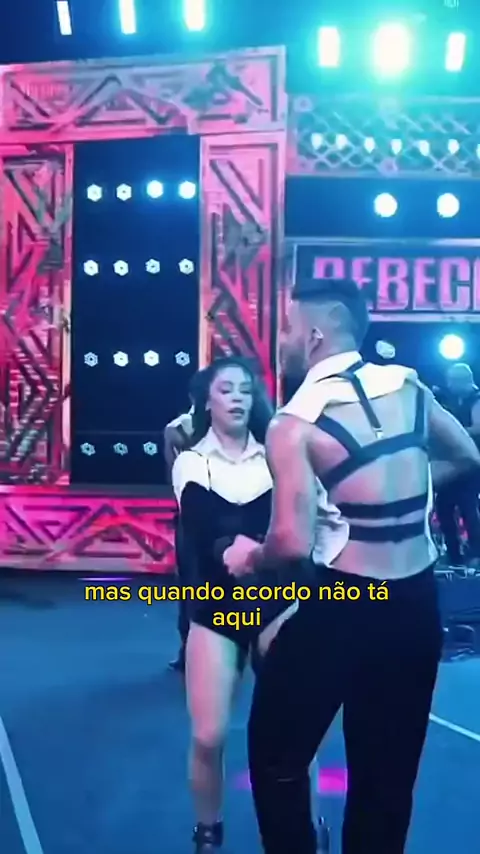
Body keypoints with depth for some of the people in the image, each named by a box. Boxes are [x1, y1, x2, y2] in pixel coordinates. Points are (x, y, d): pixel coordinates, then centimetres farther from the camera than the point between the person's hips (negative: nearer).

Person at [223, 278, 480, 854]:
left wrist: (249, 559, -4)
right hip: (416, 603, 6)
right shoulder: (408, 386, 2)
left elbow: (293, 546, -24)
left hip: (343, 606, -6)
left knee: (277, 750, 17)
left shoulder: (294, 423, -16)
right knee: (388, 768, 19)